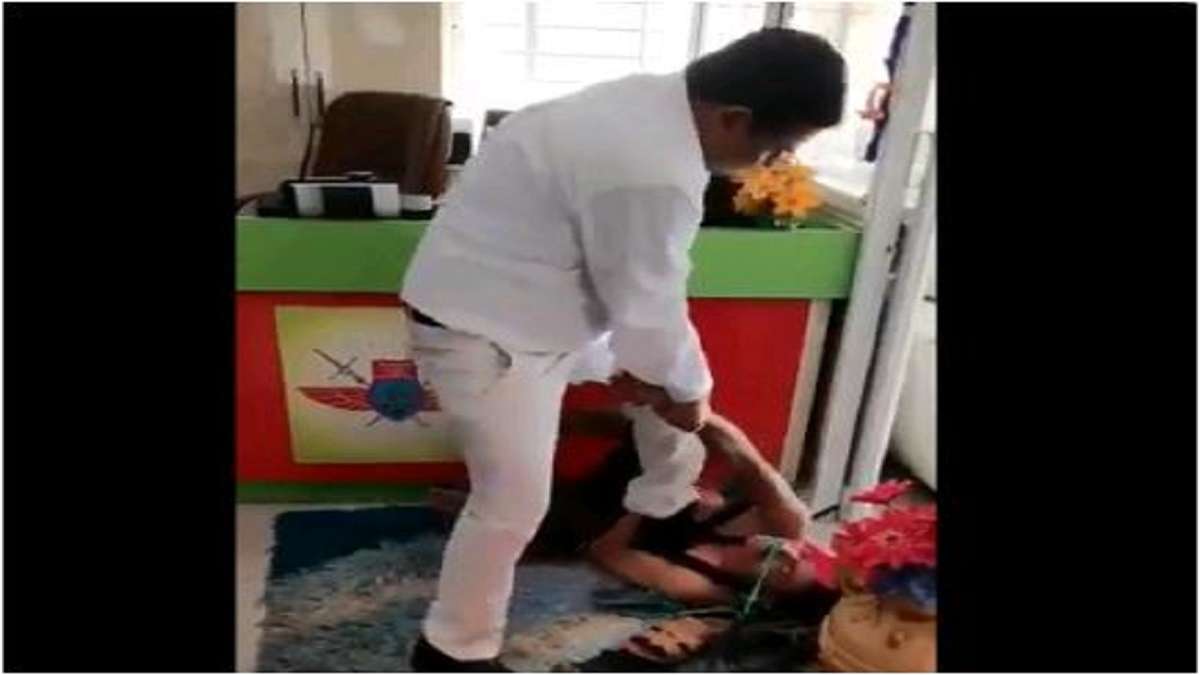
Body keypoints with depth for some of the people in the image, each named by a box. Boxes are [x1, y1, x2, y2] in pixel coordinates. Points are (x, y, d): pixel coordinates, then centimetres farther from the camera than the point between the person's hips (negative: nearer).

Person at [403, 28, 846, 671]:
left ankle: (664, 505, 43)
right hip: (483, 327, -10)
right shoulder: (652, 173, -34)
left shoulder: (653, 101, 0)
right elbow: (648, 311, -22)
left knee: (675, 376, 20)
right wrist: (689, 389, -3)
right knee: (515, 501, -1)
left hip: (542, 298, 10)